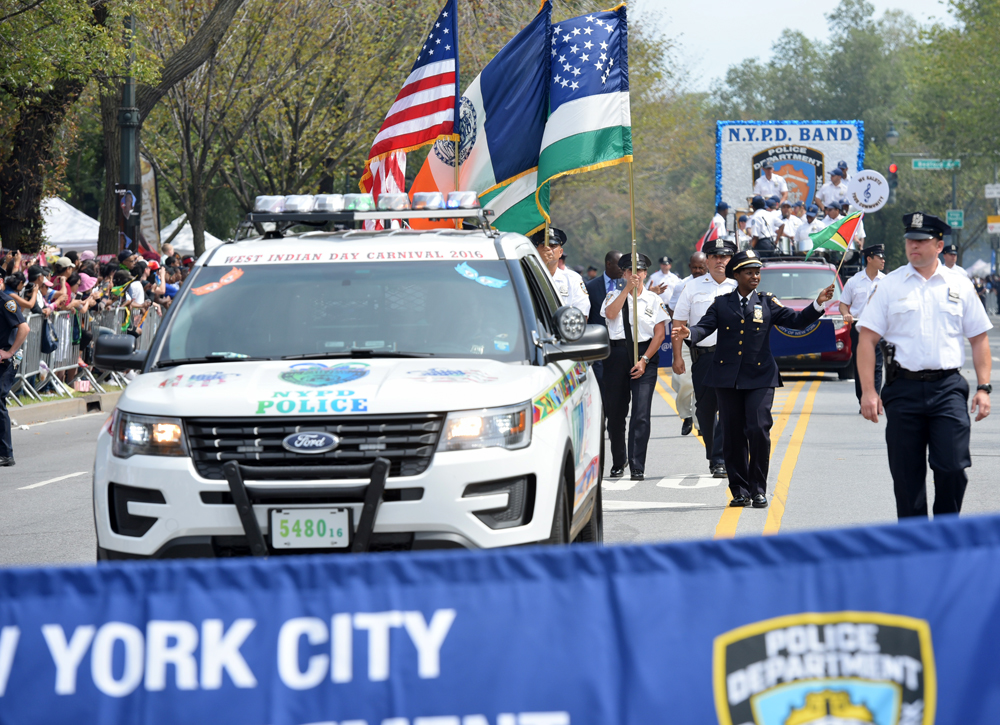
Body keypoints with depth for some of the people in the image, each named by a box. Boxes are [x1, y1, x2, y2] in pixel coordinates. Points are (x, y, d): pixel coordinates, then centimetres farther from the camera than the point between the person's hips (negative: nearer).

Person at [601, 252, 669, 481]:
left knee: (641, 414, -10)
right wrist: (627, 288, -15)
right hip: (617, 354, 2)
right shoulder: (614, 296, 10)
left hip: (645, 353, -2)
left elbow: (660, 333, 1)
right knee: (615, 412, 7)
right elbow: (610, 314, -13)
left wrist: (644, 360, -9)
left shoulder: (653, 300, 7)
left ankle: (637, 467, -11)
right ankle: (617, 463, 23)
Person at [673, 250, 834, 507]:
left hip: (759, 377, -2)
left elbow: (796, 321, 3)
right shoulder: (722, 304, 10)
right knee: (733, 435, 4)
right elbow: (705, 327, -2)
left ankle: (758, 489, -3)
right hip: (727, 377, 2)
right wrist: (689, 333, -24)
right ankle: (740, 490, 13)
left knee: (759, 431, -13)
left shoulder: (767, 303, 8)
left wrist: (818, 304, -12)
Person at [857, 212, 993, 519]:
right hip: (903, 388, 0)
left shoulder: (958, 285, 8)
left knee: (952, 468, -9)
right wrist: (868, 391, -7)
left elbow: (979, 339, 12)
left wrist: (984, 387, 2)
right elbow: (867, 338, 1)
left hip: (948, 387, 0)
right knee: (906, 475, 3)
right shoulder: (890, 285, 4)